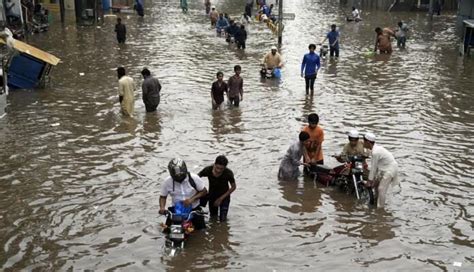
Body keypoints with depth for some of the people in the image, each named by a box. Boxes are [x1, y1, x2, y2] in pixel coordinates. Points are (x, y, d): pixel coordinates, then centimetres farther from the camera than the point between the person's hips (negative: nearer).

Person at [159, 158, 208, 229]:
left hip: (194, 209, -1)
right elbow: (163, 196, -1)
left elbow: (204, 191, -9)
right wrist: (162, 207, -21)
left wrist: (192, 199, -23)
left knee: (201, 229, 0)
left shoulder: (194, 178, -17)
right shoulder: (167, 181, -12)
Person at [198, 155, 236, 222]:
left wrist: (221, 198, -15)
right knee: (213, 216, 16)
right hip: (212, 195, 2)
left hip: (224, 196, -2)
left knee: (223, 219, -4)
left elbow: (233, 187, -14)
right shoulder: (208, 170, -27)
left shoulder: (228, 173, -30)